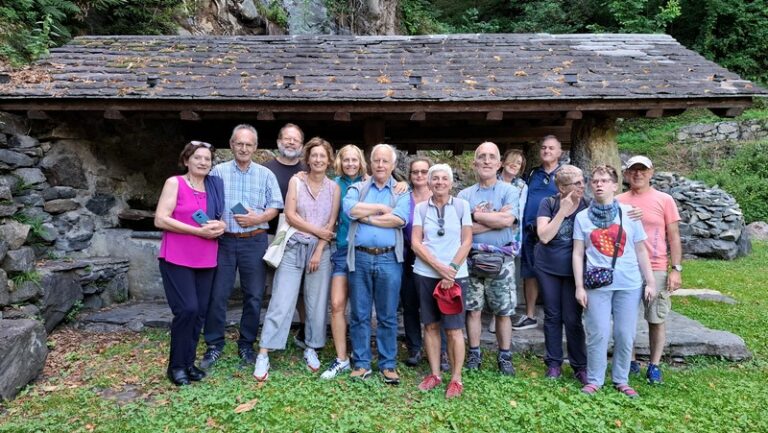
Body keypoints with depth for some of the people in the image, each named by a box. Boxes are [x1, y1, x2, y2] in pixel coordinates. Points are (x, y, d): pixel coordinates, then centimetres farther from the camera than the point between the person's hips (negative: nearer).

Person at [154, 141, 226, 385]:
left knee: (200, 311, 6)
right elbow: (160, 220, -11)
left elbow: (221, 219, 20)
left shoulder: (214, 186, 12)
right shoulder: (174, 183, -2)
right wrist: (198, 230, -17)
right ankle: (176, 365, 6)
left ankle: (189, 362, 20)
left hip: (206, 260, 5)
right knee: (187, 309, -12)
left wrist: (221, 226, -5)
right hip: (177, 259, -5)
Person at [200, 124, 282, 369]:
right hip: (224, 240, 0)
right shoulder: (218, 172, 4)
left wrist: (258, 218, -14)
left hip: (254, 241, 1)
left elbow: (275, 207, 3)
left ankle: (246, 345, 21)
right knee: (217, 295, 2)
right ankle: (214, 345, 18)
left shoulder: (265, 175, 5)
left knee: (254, 296, 6)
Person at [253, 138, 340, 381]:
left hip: (321, 249, 2)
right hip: (294, 247, -1)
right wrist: (318, 231, -9)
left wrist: (318, 252, -7)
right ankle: (263, 354, 3)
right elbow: (290, 215, -6)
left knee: (317, 303, 8)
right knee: (281, 302, -3)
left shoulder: (334, 188, 4)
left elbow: (331, 224, 0)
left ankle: (311, 349, 25)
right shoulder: (296, 181, 2)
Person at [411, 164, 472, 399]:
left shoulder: (462, 205, 2)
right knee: (430, 325, 9)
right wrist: (439, 267, -11)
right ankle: (434, 374, 22)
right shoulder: (421, 208, 5)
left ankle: (456, 378, 13)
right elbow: (416, 243, -1)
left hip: (455, 274, -2)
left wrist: (451, 269, -11)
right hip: (426, 274, 2)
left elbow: (466, 242, -1)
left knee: (454, 328, 0)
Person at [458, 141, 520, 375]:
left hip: (502, 259, -1)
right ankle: (474, 354, 22)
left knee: (503, 311, 7)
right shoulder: (464, 194, 7)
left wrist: (475, 214, -9)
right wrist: (494, 221, -11)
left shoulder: (509, 191, 3)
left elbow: (507, 220, -15)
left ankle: (505, 356, 21)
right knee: (473, 309, 7)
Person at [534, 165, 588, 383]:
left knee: (572, 318, 1)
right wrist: (563, 212, -19)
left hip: (573, 270, 0)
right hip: (548, 268, 1)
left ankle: (580, 366, 17)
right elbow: (544, 236, -17)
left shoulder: (586, 206, -4)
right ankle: (554, 363, 23)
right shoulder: (548, 204, -6)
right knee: (552, 316, 10)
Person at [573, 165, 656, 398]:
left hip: (629, 284, 1)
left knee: (625, 334, 7)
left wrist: (650, 282, 5)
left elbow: (641, 251, 8)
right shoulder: (582, 217, 3)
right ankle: (594, 380, 16)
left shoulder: (629, 213, 5)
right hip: (597, 284, -1)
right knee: (598, 334, 1)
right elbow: (578, 254, 2)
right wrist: (579, 287, -2)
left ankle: (621, 380, 23)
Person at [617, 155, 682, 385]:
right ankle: (630, 361, 23)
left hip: (656, 270, -1)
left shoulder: (664, 200, 2)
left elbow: (674, 237, 2)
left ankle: (654, 366, 19)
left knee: (656, 319, 6)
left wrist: (676, 269, -4)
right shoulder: (618, 202, 5)